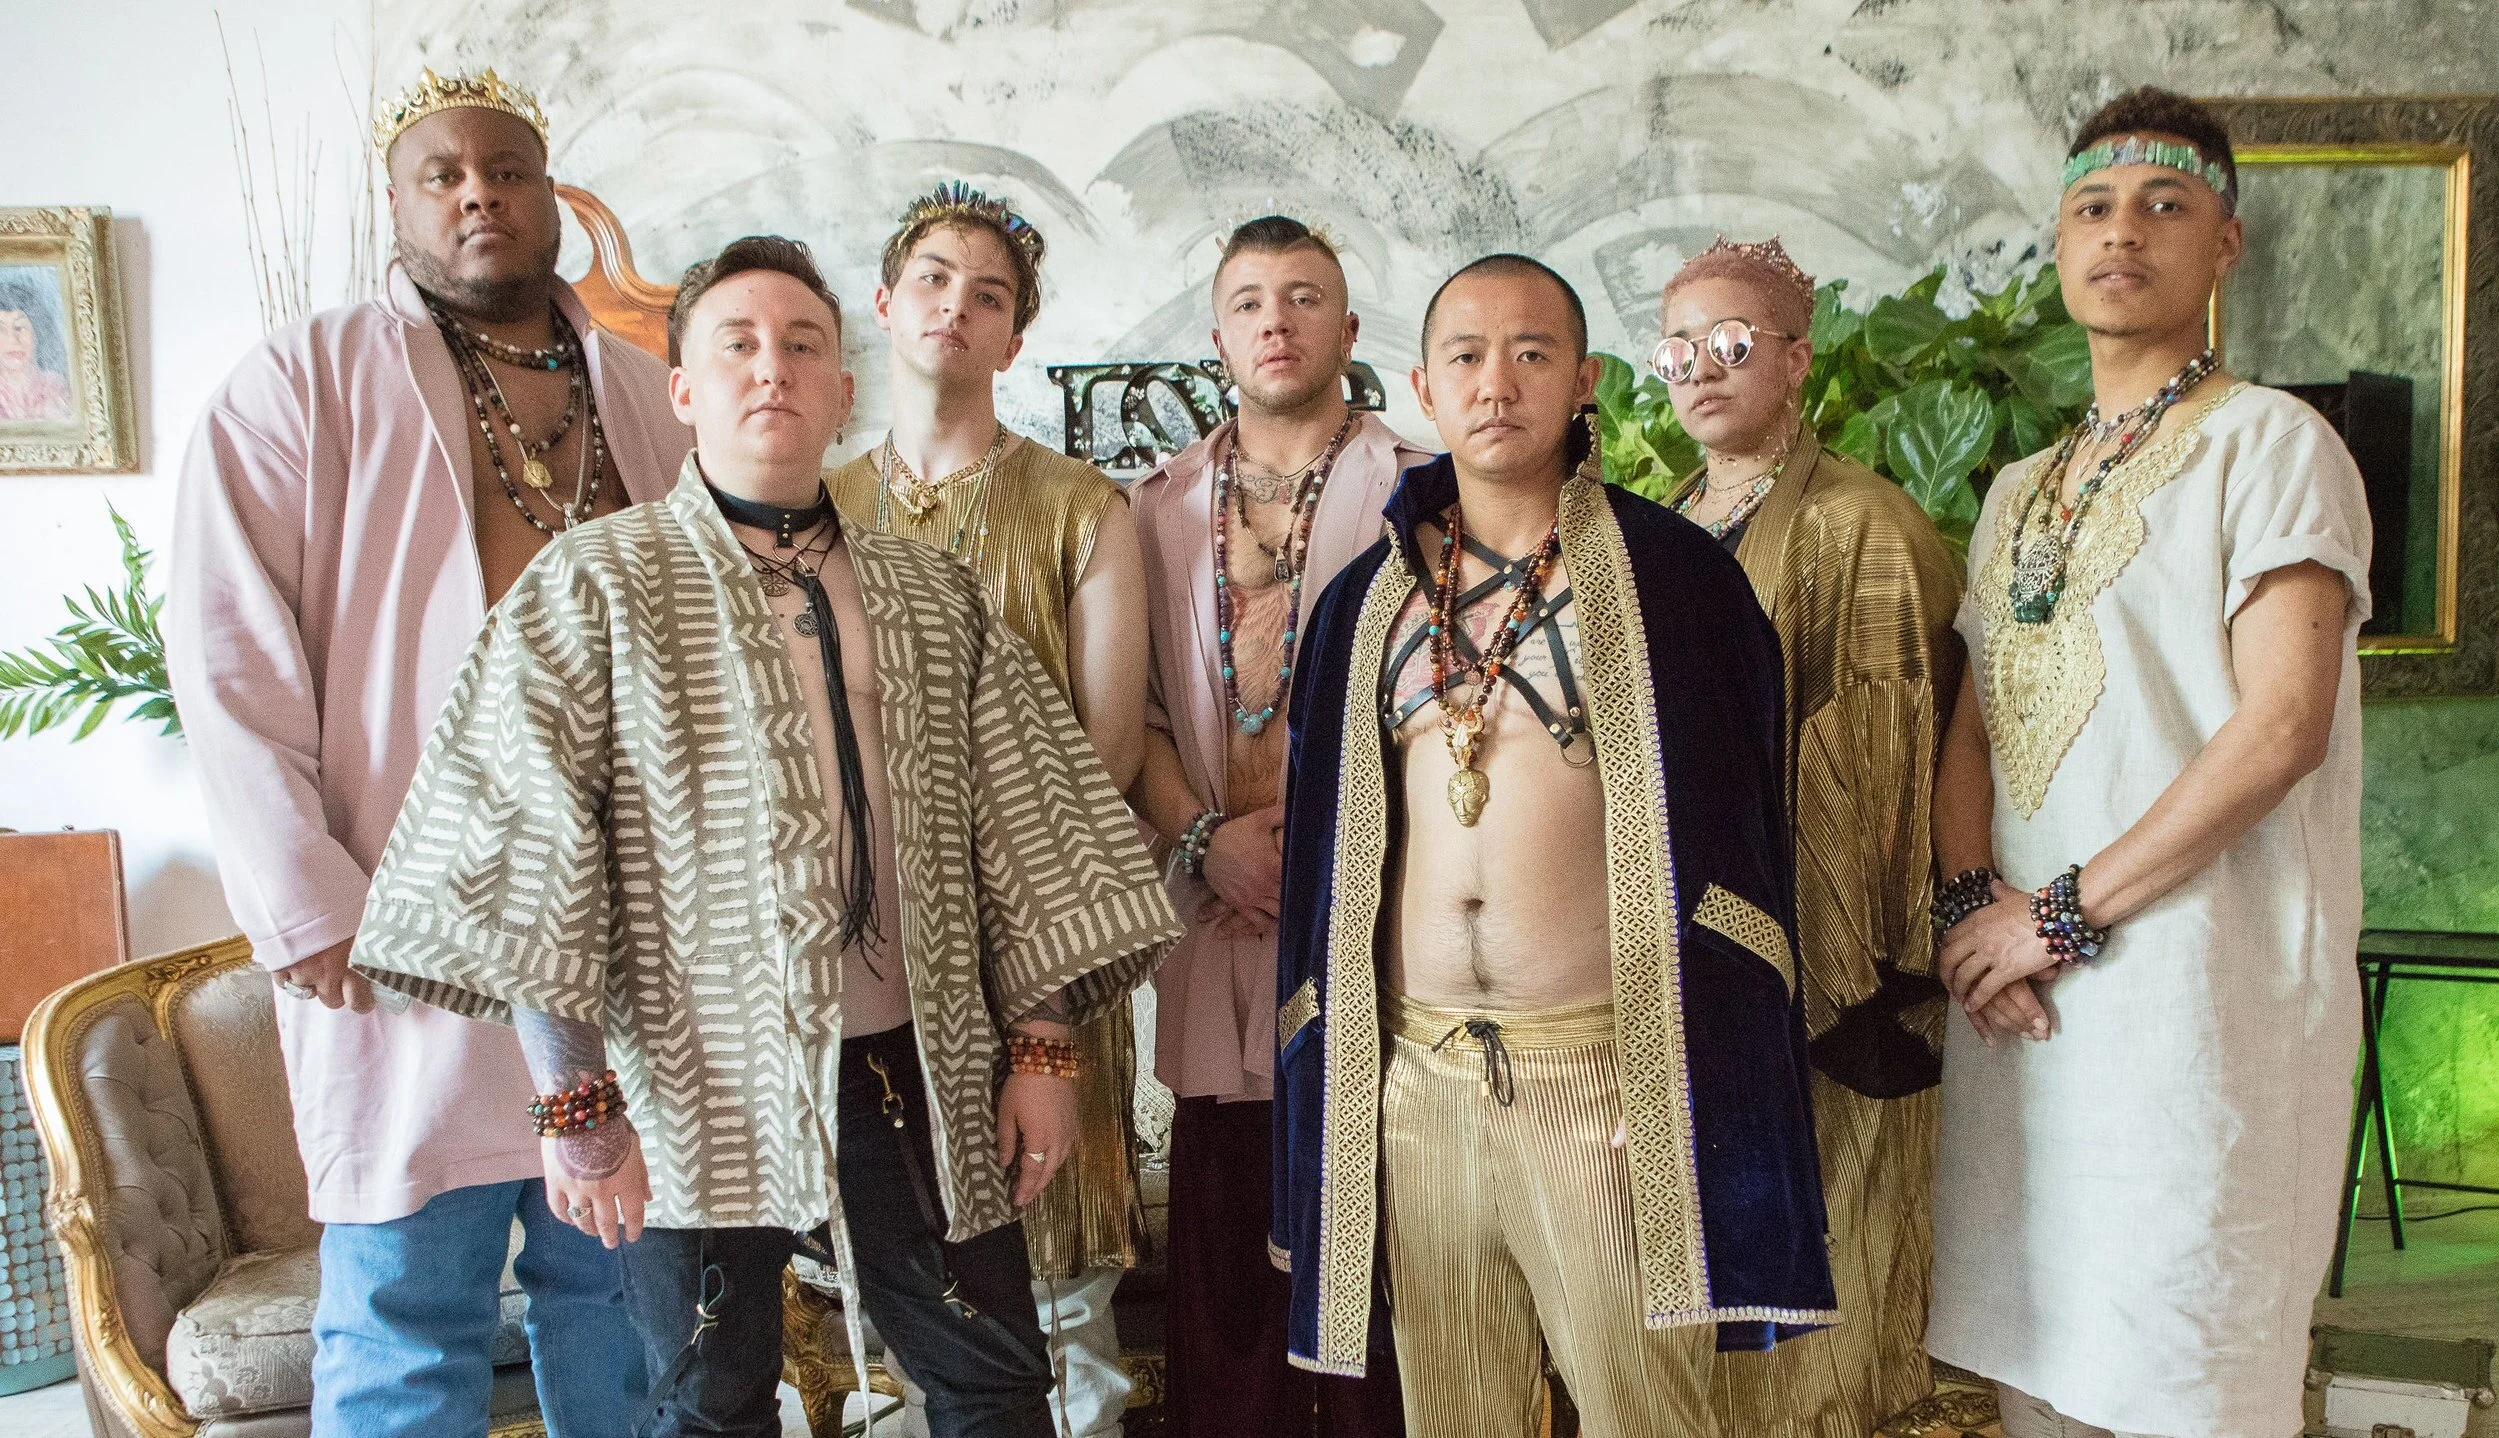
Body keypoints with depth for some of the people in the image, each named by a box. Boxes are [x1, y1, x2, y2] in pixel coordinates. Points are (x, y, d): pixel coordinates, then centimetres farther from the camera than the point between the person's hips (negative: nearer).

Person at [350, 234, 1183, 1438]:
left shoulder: (930, 594, 10)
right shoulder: (600, 583, -2)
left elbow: (1022, 823, 8)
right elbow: (524, 853, -7)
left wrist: (1040, 1047, 3)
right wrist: (577, 1102, -10)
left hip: (914, 1074, 3)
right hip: (696, 1089, -3)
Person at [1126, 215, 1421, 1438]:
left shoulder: (1416, 492, 2)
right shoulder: (1160, 506, 11)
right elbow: (1128, 706, 8)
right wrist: (1207, 835, -6)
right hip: (1221, 916, 3)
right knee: (1224, 1238, 9)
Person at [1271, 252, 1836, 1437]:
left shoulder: (1669, 574, -2)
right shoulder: (1368, 598, 10)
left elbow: (1728, 828, -4)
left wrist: (1689, 1080, -11)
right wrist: (1323, 1076, 11)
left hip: (1602, 1071, -3)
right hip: (1415, 1079, 4)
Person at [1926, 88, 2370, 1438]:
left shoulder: (2267, 440, -3)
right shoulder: (2020, 490, 18)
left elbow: (2281, 726, -14)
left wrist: (2068, 912, -14)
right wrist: (1971, 899, -4)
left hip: (2197, 984, -6)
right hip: (2018, 993, 6)